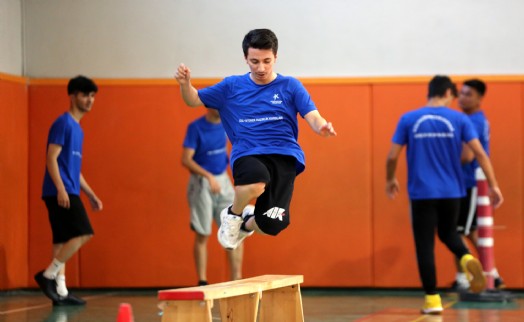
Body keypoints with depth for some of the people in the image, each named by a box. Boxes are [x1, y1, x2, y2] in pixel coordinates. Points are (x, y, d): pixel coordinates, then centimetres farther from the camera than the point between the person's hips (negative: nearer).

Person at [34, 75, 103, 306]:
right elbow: (51, 159, -15)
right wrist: (61, 189, -24)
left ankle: (60, 291, 5)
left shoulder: (77, 128, 20)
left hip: (68, 192, 9)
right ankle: (48, 275, -11)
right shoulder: (63, 123, -7)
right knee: (83, 233, -15)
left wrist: (91, 195, 25)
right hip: (61, 192, -9)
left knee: (62, 241, 6)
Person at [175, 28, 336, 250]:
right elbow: (194, 100, 19)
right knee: (257, 181, -40)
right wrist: (185, 84, -3)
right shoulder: (232, 86, 13)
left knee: (272, 224, -19)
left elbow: (313, 118, 1)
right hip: (247, 155, 0)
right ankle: (232, 215, -2)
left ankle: (246, 225, 23)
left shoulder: (290, 86, 9)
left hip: (284, 156, 0)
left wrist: (322, 127, -24)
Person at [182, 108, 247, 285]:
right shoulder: (195, 127, -12)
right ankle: (202, 282, 10)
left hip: (223, 181, 5)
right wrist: (208, 176, -27)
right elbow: (186, 160, -18)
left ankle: (236, 280, 5)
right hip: (201, 184, -5)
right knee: (202, 235, 2)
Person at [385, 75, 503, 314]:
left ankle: (432, 300, 3)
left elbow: (392, 156, 0)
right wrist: (493, 185, -1)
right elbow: (479, 153, -6)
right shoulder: (459, 119, -1)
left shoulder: (409, 119, 0)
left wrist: (390, 180, 18)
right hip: (451, 192, 1)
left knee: (425, 245, 5)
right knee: (448, 233, 23)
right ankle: (467, 259, -7)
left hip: (421, 193, -1)